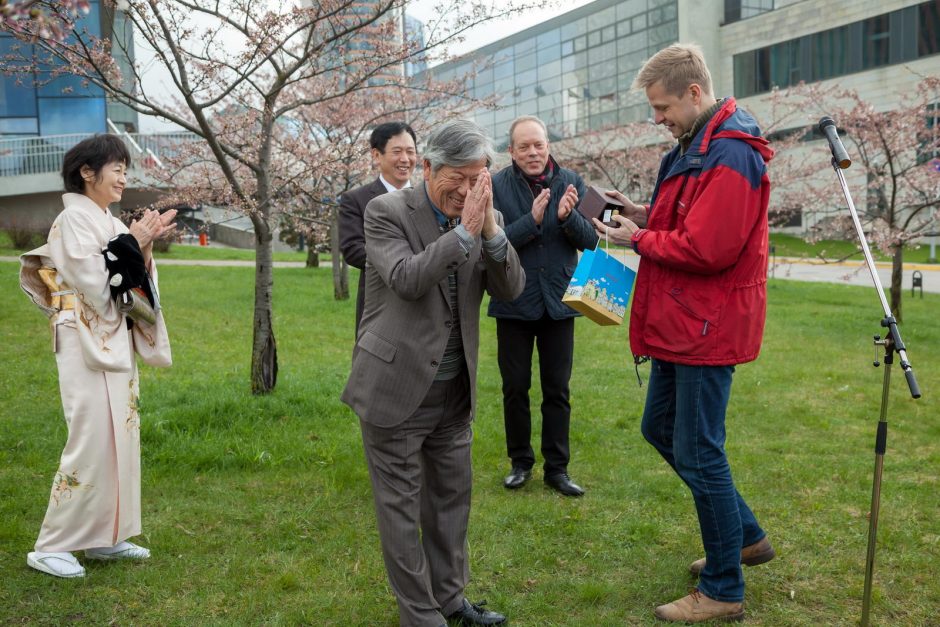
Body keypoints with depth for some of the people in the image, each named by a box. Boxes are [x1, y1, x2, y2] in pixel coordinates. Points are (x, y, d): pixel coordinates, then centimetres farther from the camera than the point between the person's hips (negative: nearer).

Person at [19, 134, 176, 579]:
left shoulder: (111, 224, 14)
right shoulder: (74, 219, -10)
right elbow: (95, 285, -18)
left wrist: (145, 248, -3)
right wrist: (132, 243, -12)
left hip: (115, 343, 9)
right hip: (86, 345, -9)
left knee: (118, 438, 10)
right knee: (91, 442, -9)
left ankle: (105, 536, 19)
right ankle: (50, 546, 2)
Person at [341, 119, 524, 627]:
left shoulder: (487, 221, 4)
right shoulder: (387, 212, -10)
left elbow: (511, 290, -6)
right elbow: (407, 280, -24)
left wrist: (490, 229, -19)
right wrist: (464, 231, -26)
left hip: (454, 392, 5)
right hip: (396, 387, -5)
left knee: (451, 499, 17)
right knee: (401, 506, 5)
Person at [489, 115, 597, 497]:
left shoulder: (571, 183, -2)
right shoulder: (497, 186, -8)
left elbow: (590, 240, -5)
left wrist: (568, 217, -24)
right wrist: (532, 220, -28)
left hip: (558, 301, 1)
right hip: (514, 303, -1)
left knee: (557, 390, 8)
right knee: (515, 387, 10)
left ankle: (557, 467, 20)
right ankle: (521, 461, 26)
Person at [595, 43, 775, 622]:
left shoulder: (729, 157, -21)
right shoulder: (696, 146, 12)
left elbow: (705, 249, -26)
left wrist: (638, 239, -12)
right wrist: (646, 214, 4)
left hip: (707, 327, -11)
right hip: (683, 321, 11)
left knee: (699, 453, -1)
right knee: (661, 427, 19)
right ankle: (745, 536, 33)